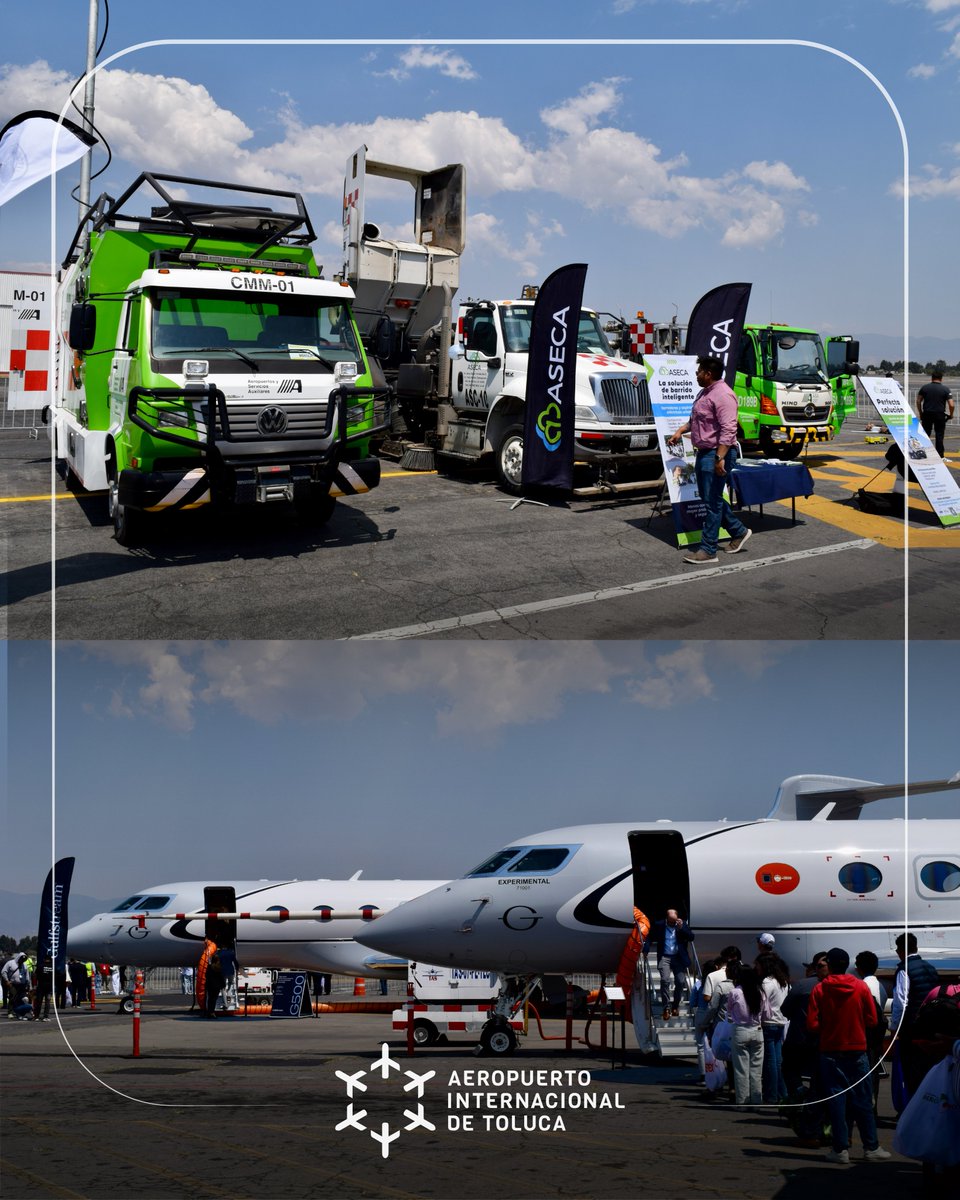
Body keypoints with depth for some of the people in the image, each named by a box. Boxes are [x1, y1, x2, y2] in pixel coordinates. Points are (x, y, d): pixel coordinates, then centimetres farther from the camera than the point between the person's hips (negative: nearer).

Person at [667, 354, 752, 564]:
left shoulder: (722, 395, -19)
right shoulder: (705, 392, 15)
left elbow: (728, 429, -25)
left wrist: (720, 457, -29)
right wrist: (680, 431, 21)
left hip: (717, 454, -11)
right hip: (704, 452, 11)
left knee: (712, 501, -6)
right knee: (708, 498, 17)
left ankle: (708, 550, -2)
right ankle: (738, 531, 31)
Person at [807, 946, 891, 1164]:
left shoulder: (819, 990, -7)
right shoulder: (861, 987, -4)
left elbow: (812, 1025, -9)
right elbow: (872, 1020, -3)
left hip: (830, 1052, -1)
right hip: (857, 1051, 1)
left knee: (836, 1101, 4)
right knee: (863, 1101, 8)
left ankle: (840, 1149, 3)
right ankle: (871, 1147, 11)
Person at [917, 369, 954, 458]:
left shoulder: (924, 387, 1)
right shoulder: (945, 389, -5)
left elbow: (918, 401, 2)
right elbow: (951, 405, -10)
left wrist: (920, 413, 12)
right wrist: (951, 415, 5)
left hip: (927, 414, 2)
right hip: (940, 414, -2)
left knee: (925, 435, 11)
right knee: (939, 435, 5)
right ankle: (940, 455, 5)